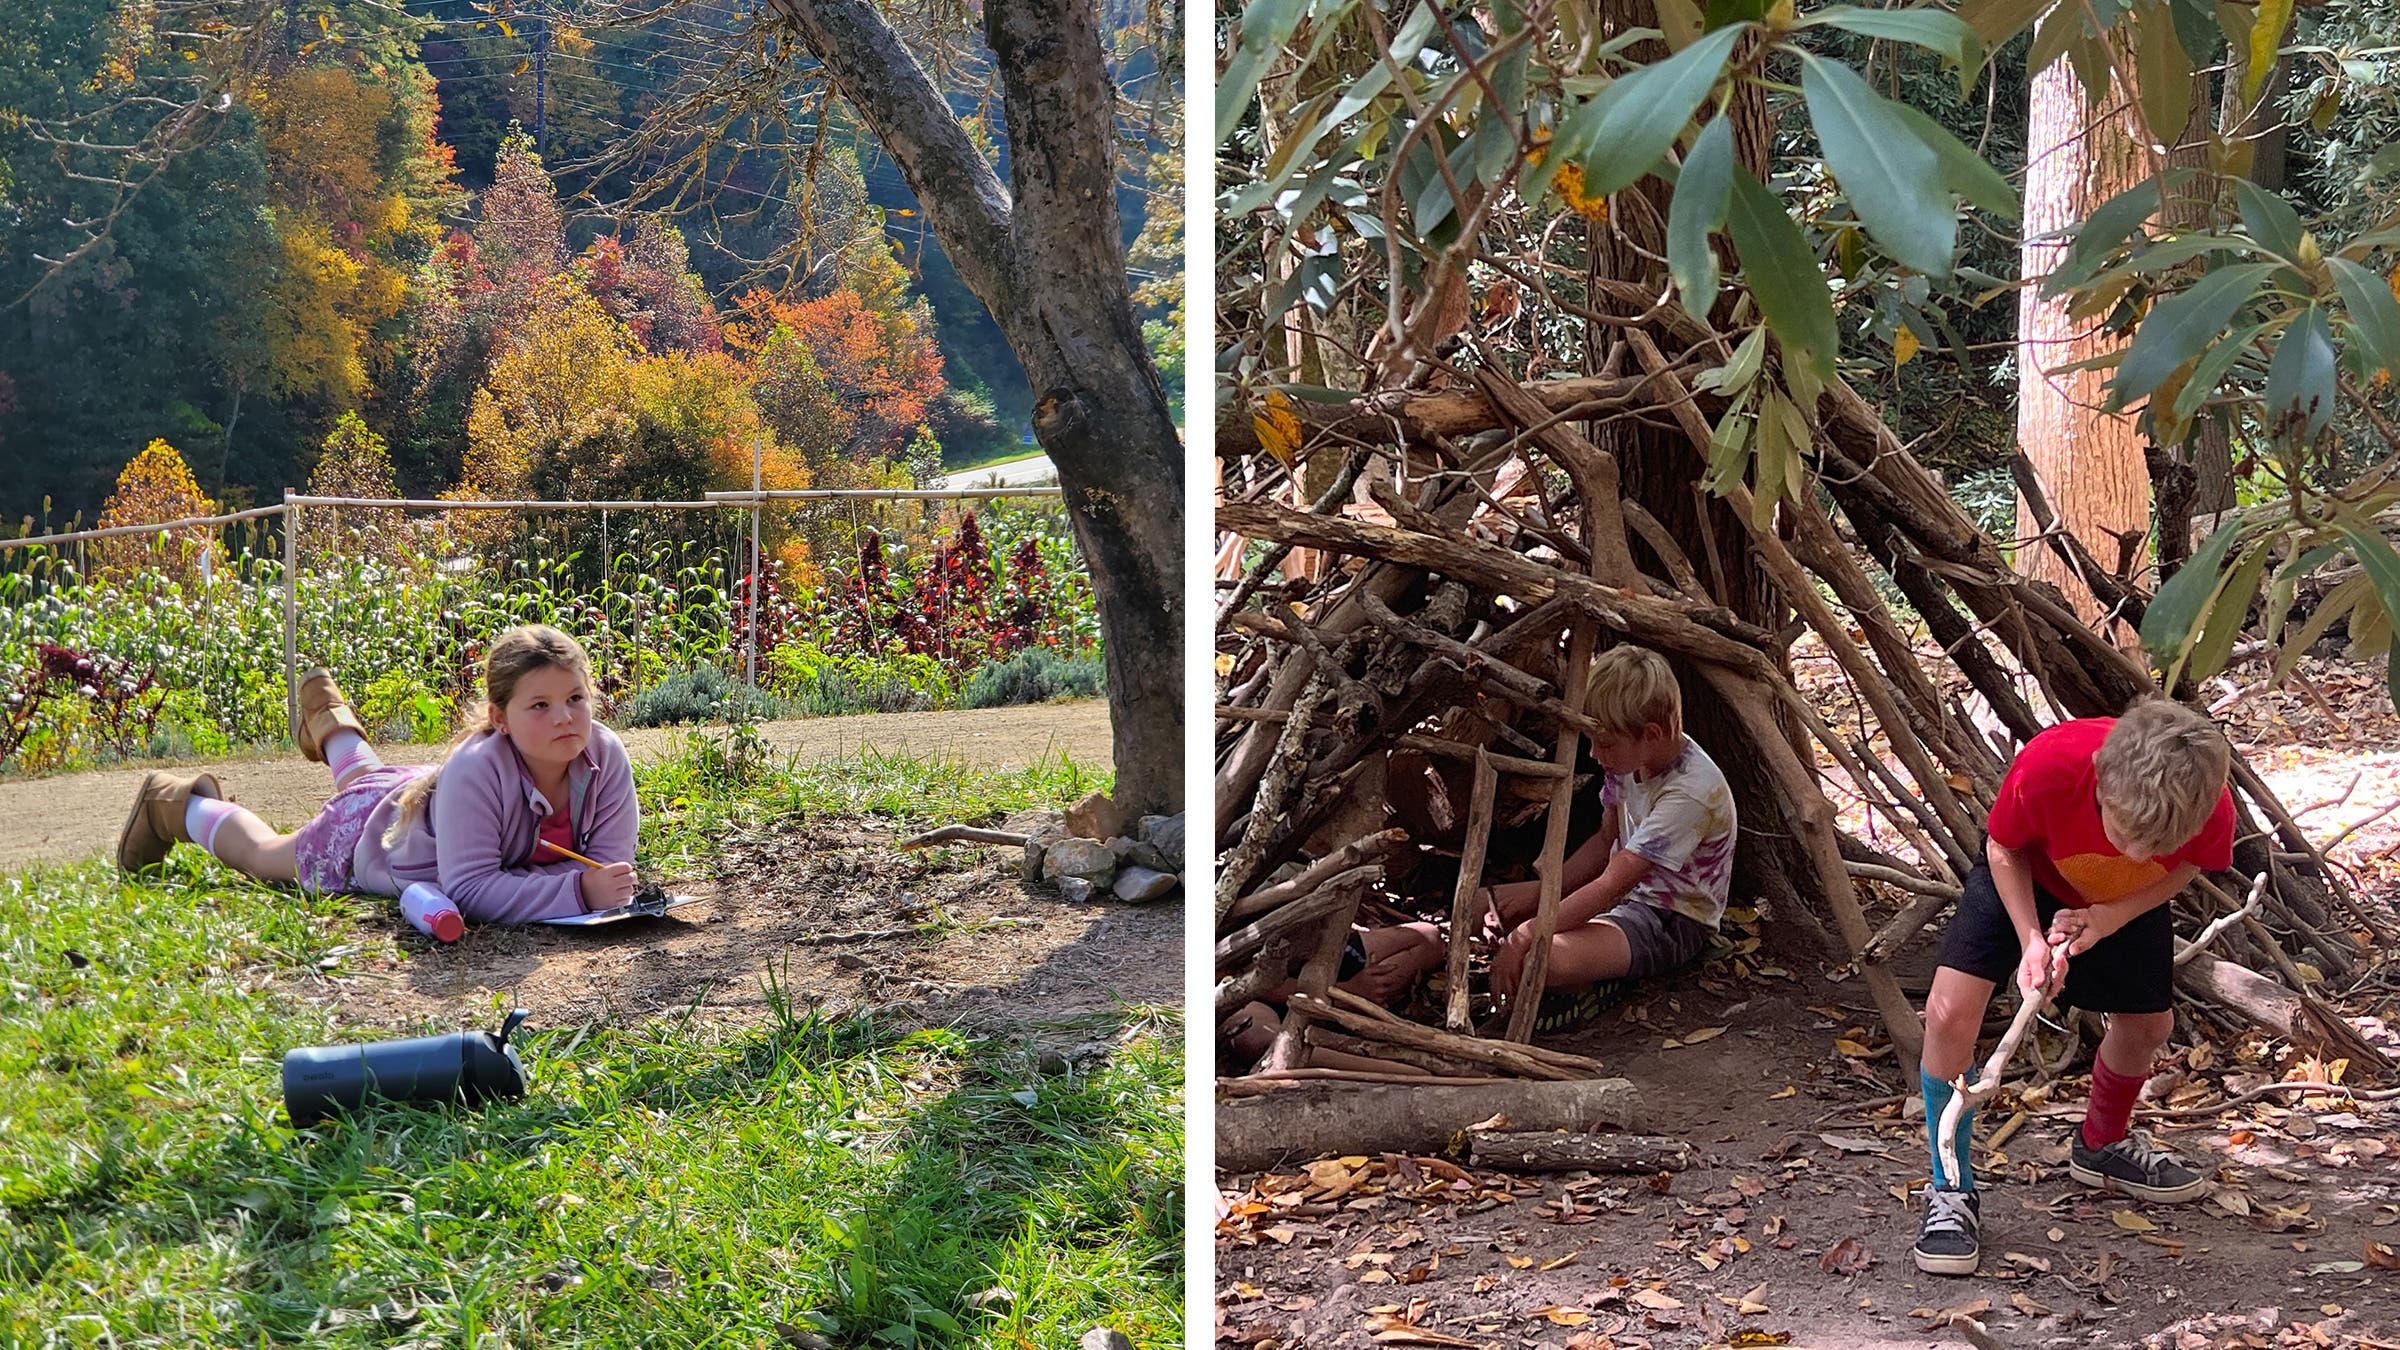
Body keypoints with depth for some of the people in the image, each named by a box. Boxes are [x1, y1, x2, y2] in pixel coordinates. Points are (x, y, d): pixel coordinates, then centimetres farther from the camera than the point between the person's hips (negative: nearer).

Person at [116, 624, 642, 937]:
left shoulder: (605, 756, -33)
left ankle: (329, 715, 71)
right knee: (261, 853, 26)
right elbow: (471, 890, -50)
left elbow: (610, 862, -26)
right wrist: (576, 891, -59)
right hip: (372, 832, -6)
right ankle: (174, 804, 53)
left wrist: (604, 884, -48)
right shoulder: (478, 769, -47)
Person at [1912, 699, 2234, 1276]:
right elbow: (2002, 847, -19)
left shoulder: (2212, 810, -37)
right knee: (1948, 1012, -19)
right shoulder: (2046, 767, -43)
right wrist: (2032, 940, -30)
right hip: (2024, 878, -3)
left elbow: (2184, 866, -11)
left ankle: (2103, 1145, 47)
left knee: (2148, 1025, 13)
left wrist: (2110, 918, -26)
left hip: (2127, 901, 3)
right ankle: (1951, 1191, -2)